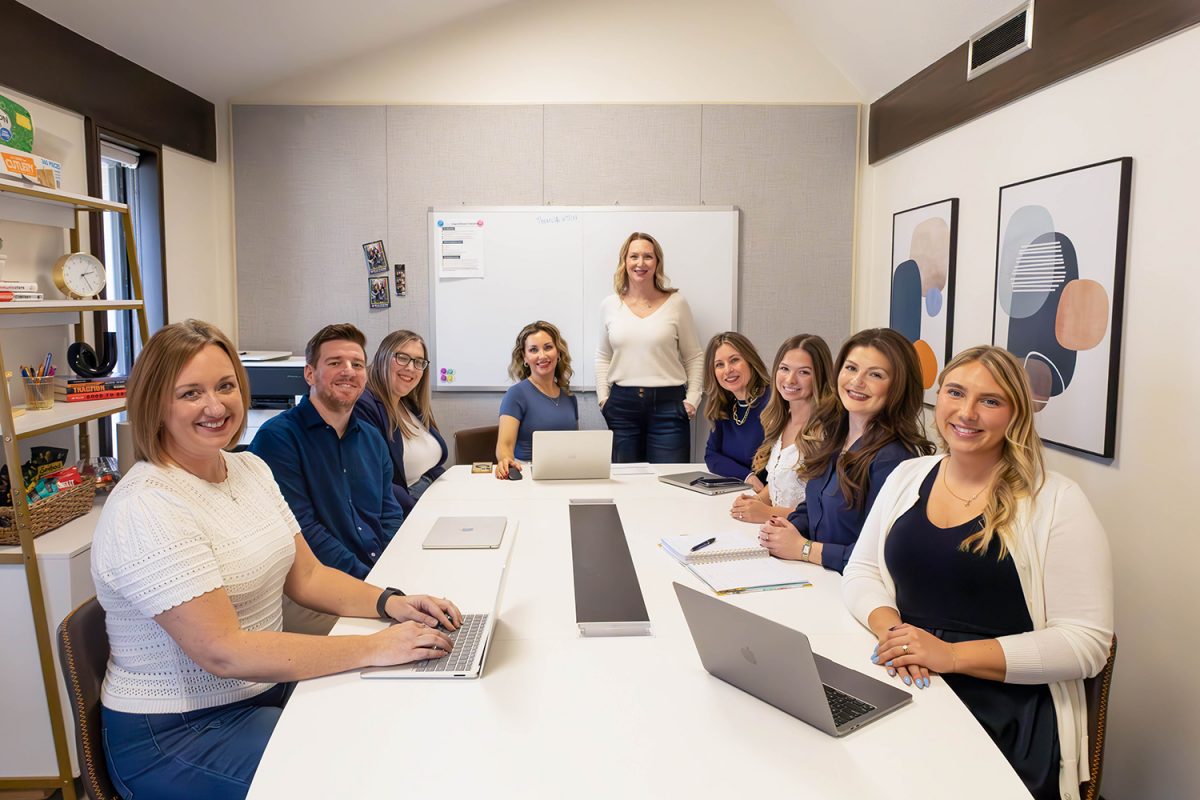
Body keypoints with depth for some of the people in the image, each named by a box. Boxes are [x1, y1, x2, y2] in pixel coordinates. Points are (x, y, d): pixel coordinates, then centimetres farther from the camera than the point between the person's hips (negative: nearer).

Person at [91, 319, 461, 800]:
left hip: (265, 686, 7)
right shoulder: (145, 509, -22)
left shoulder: (250, 468, 4)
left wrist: (390, 603, -12)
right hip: (176, 733, -7)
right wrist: (373, 648, -28)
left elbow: (305, 576, 5)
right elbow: (223, 652, -27)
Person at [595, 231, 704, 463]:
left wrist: (692, 399, -4)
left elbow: (694, 358, 5)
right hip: (622, 404, 2)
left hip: (667, 403, -2)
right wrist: (603, 397, 5)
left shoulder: (676, 303, 1)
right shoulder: (610, 305, 8)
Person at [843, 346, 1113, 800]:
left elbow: (1085, 643, -9)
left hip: (1005, 718, -3)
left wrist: (951, 655, -18)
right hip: (902, 691, 4)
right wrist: (889, 627, -11)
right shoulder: (907, 477, 9)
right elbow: (860, 573, 11)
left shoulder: (1057, 502, -6)